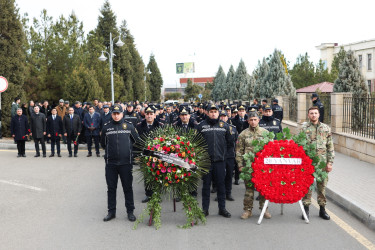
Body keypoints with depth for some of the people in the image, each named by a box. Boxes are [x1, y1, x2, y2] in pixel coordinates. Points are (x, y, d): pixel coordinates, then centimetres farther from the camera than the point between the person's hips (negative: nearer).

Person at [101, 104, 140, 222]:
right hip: (110, 163, 1)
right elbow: (103, 143, 16)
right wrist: (111, 151, 10)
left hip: (126, 163, -1)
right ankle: (111, 211, 19)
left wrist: (127, 149, 9)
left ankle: (130, 211, 15)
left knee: (128, 188, 5)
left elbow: (137, 140, 11)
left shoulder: (129, 126, 2)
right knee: (111, 188, 8)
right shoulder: (106, 127, 5)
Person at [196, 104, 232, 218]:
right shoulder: (201, 126, 1)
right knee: (206, 184, 4)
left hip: (220, 159, 2)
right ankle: (205, 209, 12)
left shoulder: (224, 126, 8)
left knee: (221, 184, 6)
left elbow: (228, 141, 16)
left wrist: (223, 151, 11)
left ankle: (222, 208, 16)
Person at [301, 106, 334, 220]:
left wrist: (330, 162, 1)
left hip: (322, 162, 2)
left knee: (322, 185, 7)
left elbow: (330, 147, 8)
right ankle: (306, 208, 12)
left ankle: (322, 209, 17)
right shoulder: (304, 128, 3)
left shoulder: (326, 128, 8)